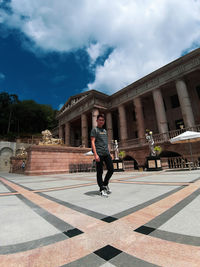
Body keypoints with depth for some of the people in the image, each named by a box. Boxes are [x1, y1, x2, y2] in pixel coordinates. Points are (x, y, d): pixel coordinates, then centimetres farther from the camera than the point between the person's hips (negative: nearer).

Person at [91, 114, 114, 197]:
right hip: (99, 154, -6)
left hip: (106, 153, 6)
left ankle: (105, 184, 24)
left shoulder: (105, 130, 21)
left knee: (111, 169, 3)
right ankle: (102, 189, 12)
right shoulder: (94, 130, 2)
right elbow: (92, 142, -7)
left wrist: (109, 153, 18)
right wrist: (95, 154, -17)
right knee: (99, 172, 1)